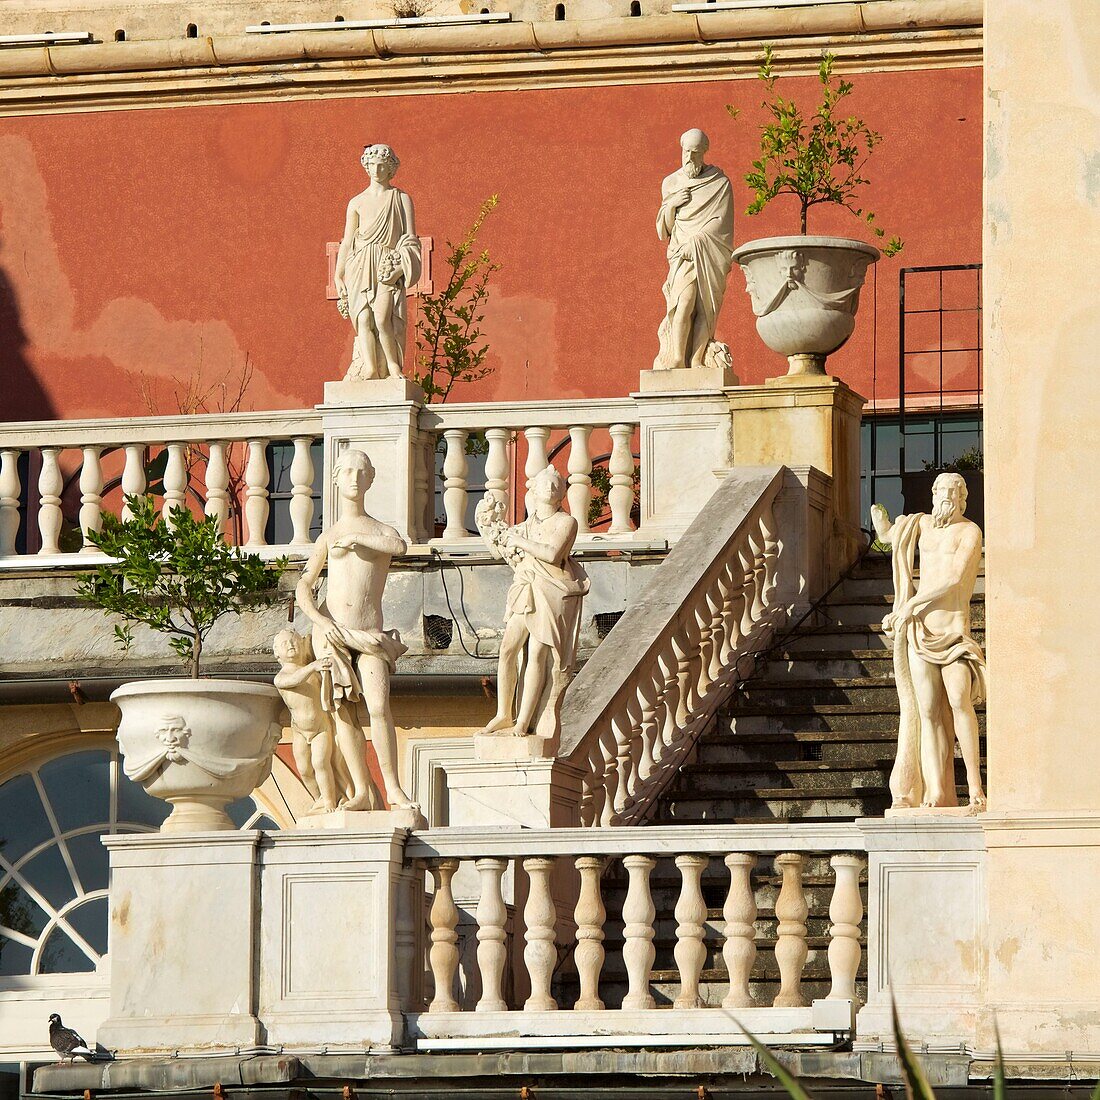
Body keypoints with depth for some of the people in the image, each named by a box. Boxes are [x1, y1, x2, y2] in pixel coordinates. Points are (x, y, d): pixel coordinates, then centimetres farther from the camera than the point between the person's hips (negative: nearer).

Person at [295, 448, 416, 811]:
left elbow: (400, 546, -14)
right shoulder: (327, 538, 15)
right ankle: (363, 791, 0)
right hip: (331, 632, 2)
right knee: (343, 711, -4)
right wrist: (322, 622, -8)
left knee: (378, 706, -19)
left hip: (370, 633, -2)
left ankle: (393, 789, -15)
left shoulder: (379, 531, 13)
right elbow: (303, 589, 8)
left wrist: (357, 537, -8)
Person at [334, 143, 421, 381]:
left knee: (381, 318, -21)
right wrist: (338, 277, 8)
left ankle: (393, 366, -11)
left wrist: (402, 265, -11)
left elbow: (411, 238, 6)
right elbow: (346, 242, 15)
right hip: (361, 268, 3)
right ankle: (369, 368, -20)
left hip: (389, 265, -3)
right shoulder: (357, 203, 15)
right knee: (364, 319, -14)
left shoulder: (401, 199, 10)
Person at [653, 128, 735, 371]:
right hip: (682, 254, 1)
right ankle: (677, 361, -22)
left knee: (705, 308, -12)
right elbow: (663, 229, 18)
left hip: (709, 256, -1)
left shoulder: (720, 184, 5)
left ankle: (696, 362, -16)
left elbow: (720, 224, -2)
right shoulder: (671, 183, 16)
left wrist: (693, 242, -12)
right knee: (684, 300, -19)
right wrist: (671, 205, -2)